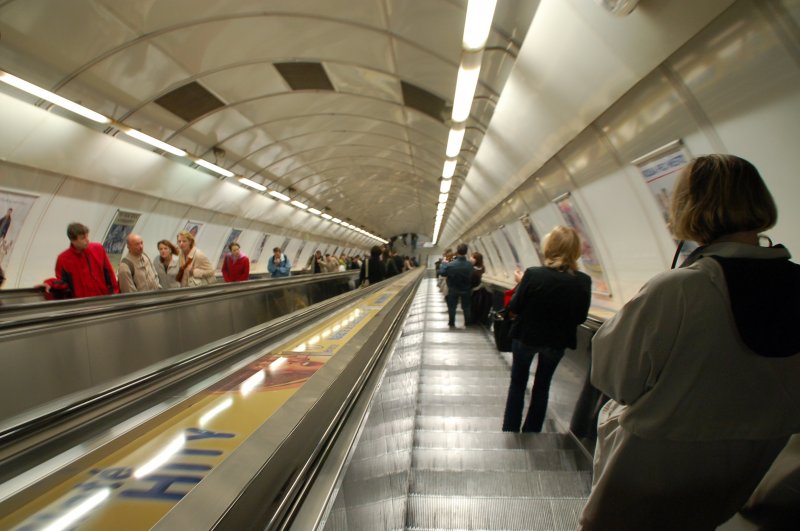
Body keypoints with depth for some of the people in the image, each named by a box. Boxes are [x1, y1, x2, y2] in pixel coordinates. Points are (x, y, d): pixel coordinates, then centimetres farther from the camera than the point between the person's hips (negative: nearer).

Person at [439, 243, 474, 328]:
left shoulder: (450, 265, -25)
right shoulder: (470, 265, -19)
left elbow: (441, 273, -12)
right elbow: (473, 277, -8)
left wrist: (444, 264, 3)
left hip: (453, 290, -1)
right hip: (466, 290, 2)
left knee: (452, 307, 16)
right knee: (466, 307, 19)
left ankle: (451, 323, 26)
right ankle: (467, 323, 30)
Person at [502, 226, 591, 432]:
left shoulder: (533, 274, -24)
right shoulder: (583, 281, -15)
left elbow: (514, 309, -15)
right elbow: (580, 317, -4)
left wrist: (521, 283, -1)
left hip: (526, 336, -2)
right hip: (557, 341, 2)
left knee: (518, 383, 19)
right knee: (542, 386, 22)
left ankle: (510, 430, 30)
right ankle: (531, 431, 36)